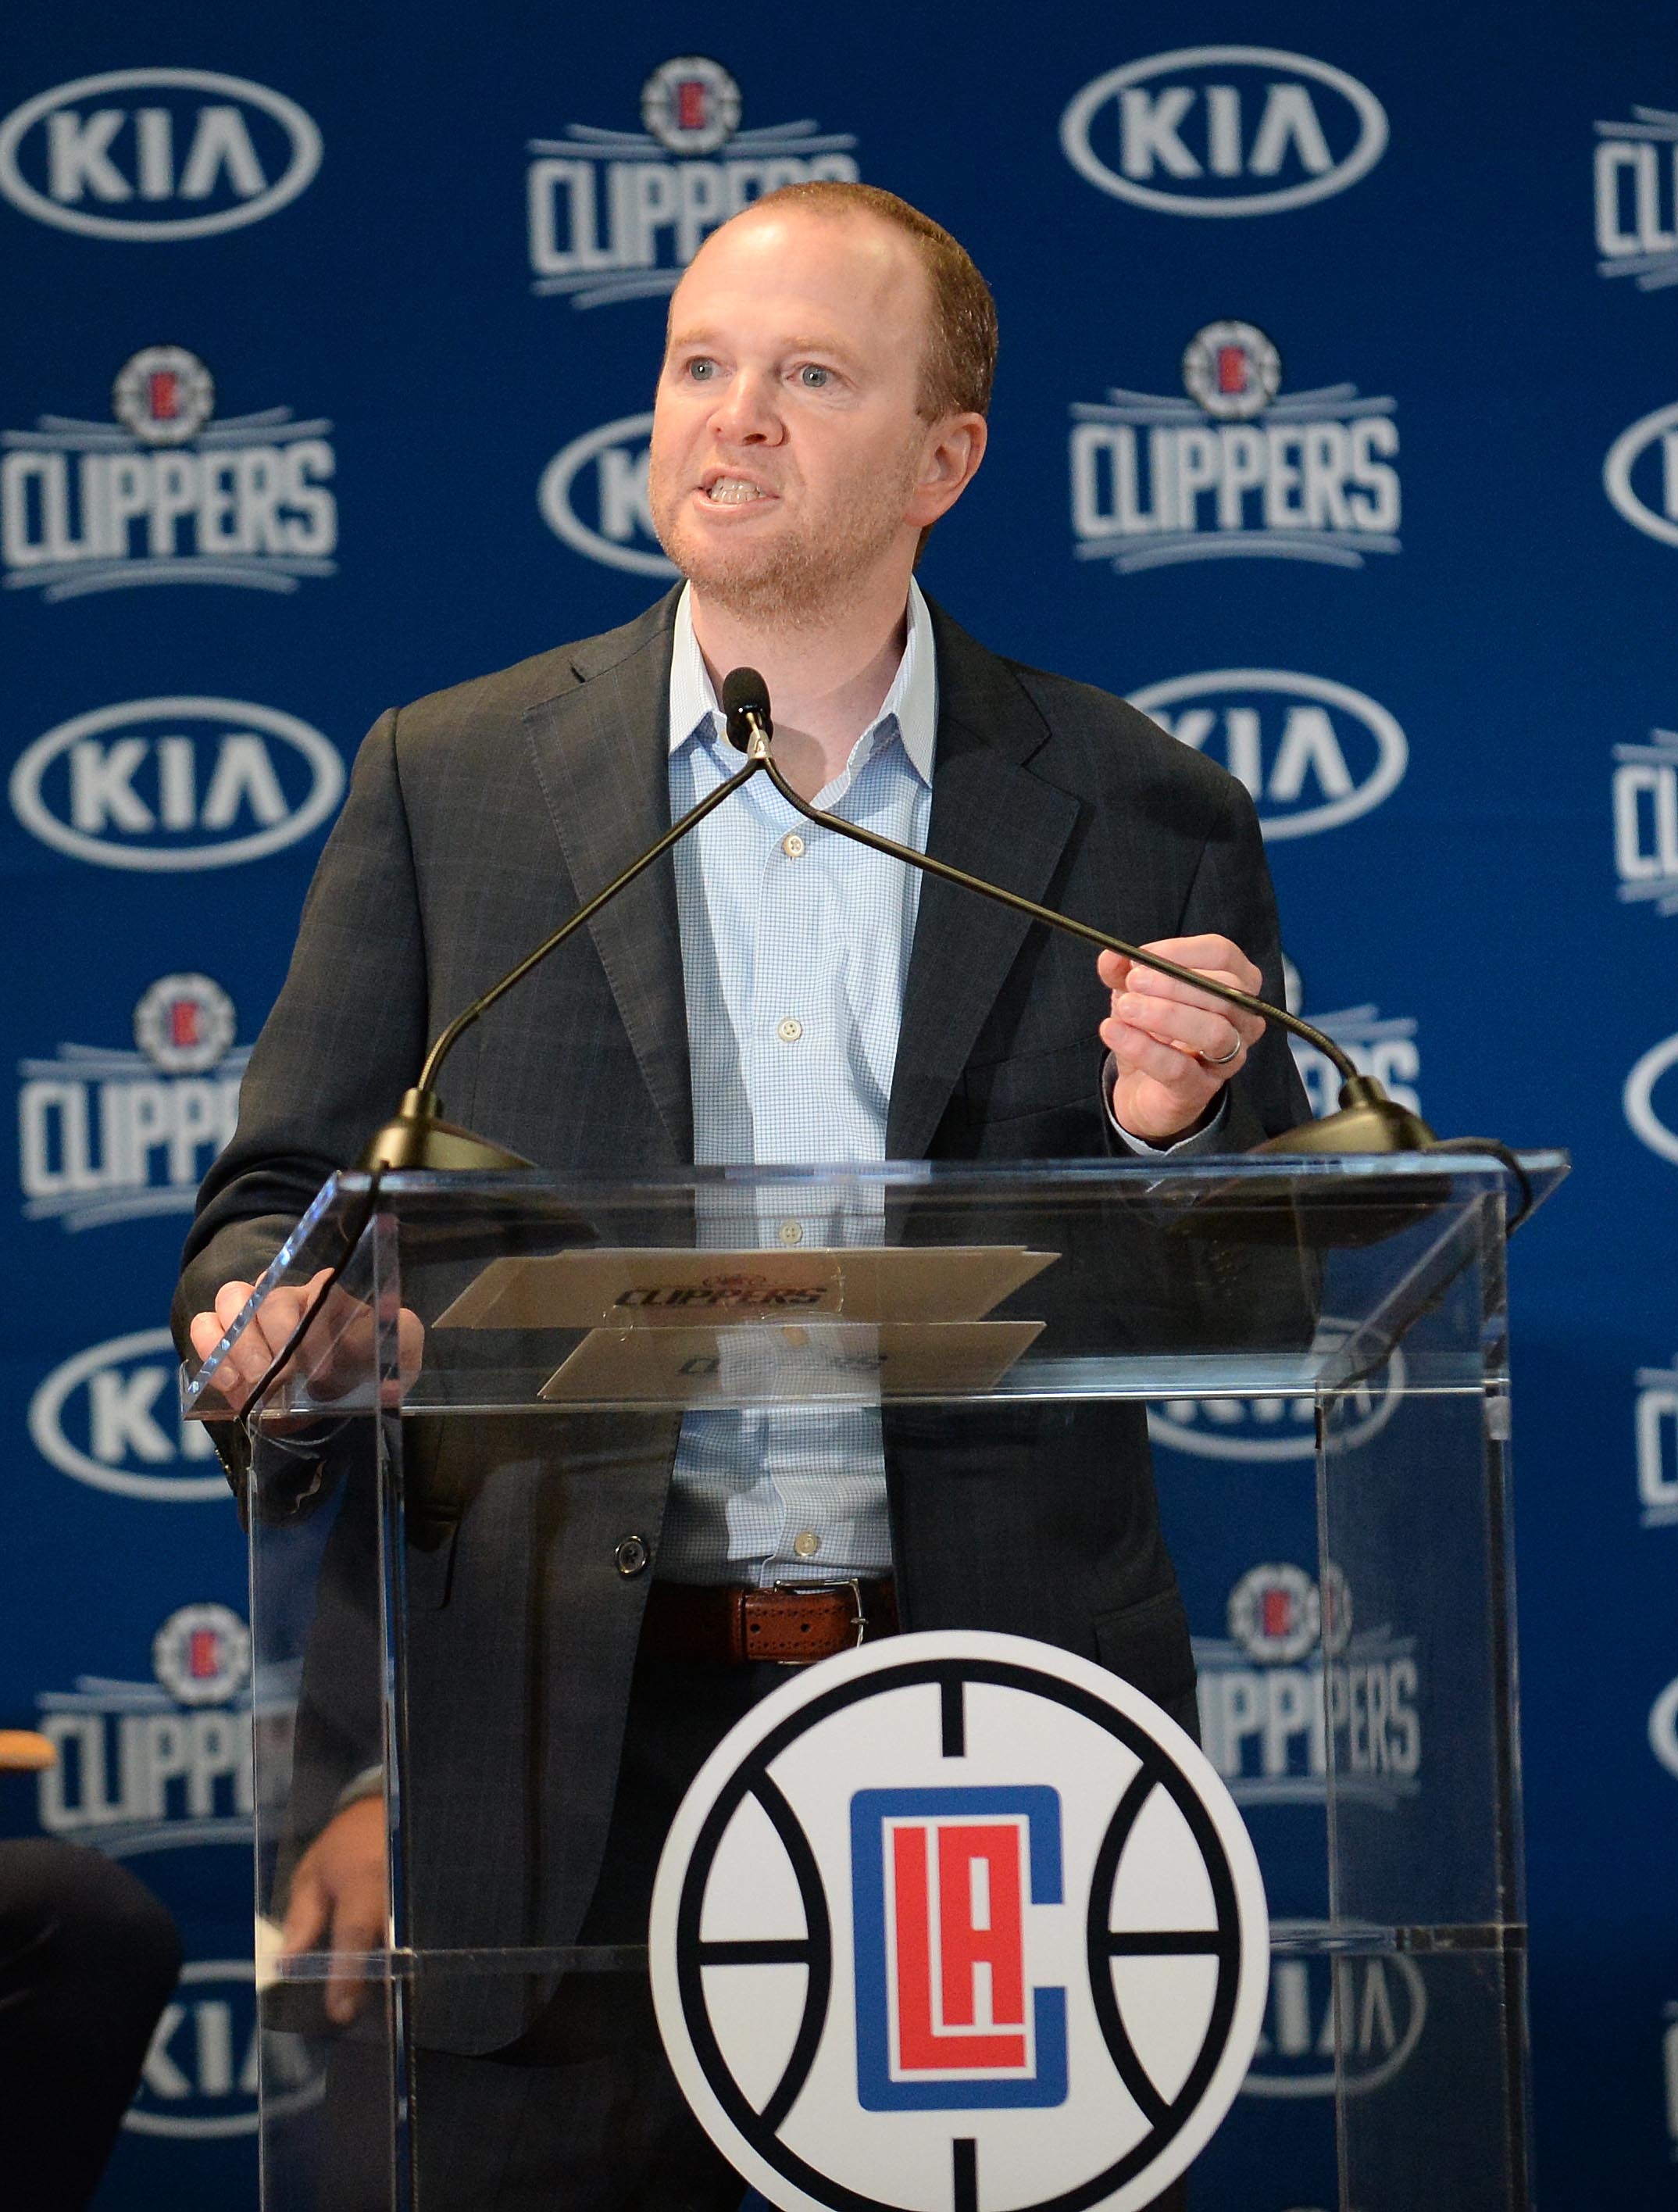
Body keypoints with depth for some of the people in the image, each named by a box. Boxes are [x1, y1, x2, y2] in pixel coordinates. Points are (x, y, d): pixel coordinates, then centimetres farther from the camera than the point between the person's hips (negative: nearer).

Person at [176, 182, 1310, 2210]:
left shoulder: (1140, 822, 7)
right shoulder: (450, 781, 8)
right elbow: (282, 1199, 9)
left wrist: (1175, 1133, -12)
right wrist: (272, 1304, -13)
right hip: (573, 1746, 0)